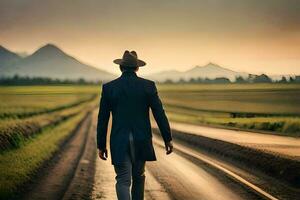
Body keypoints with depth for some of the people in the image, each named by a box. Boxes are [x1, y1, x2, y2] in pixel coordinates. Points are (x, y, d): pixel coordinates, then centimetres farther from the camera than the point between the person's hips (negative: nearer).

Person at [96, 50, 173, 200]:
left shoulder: (108, 87, -1)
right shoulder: (148, 85, -2)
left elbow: (102, 119, 1)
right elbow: (159, 114, -4)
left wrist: (101, 145, 8)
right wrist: (168, 139, 4)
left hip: (119, 142, -1)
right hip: (141, 141, 1)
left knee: (123, 181, 0)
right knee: (138, 177, 20)